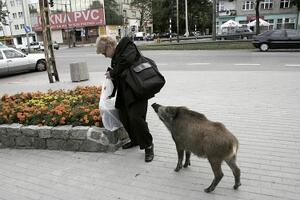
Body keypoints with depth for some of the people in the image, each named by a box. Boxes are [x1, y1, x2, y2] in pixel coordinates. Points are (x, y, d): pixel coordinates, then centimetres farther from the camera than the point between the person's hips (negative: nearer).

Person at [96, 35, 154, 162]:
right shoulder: (115, 56, 18)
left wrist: (112, 73, -14)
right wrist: (111, 93, 26)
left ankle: (148, 146, 3)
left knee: (136, 118, -14)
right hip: (124, 91, 9)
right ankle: (135, 140, 33)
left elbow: (126, 61, -27)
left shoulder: (127, 46, -7)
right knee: (123, 116, 12)